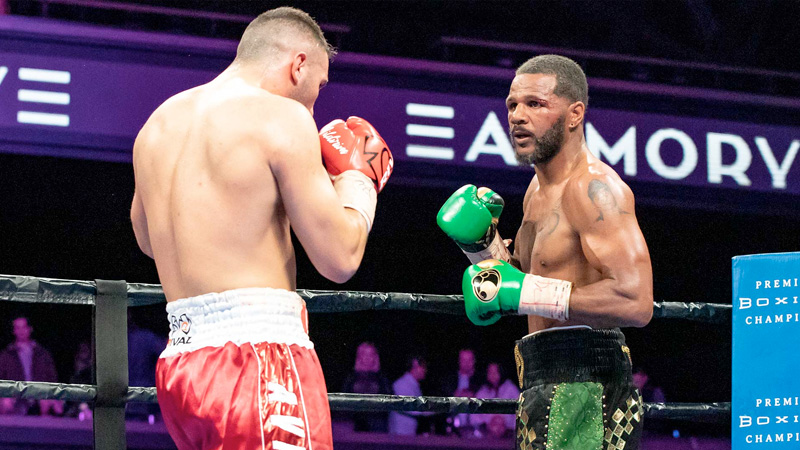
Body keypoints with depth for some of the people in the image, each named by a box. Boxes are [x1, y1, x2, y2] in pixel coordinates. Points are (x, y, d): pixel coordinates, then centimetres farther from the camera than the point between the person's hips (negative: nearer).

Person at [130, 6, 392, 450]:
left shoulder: (158, 124, 17)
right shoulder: (281, 118, -6)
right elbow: (339, 258, -7)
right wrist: (356, 176, 11)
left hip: (179, 359, 8)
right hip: (259, 358, -8)